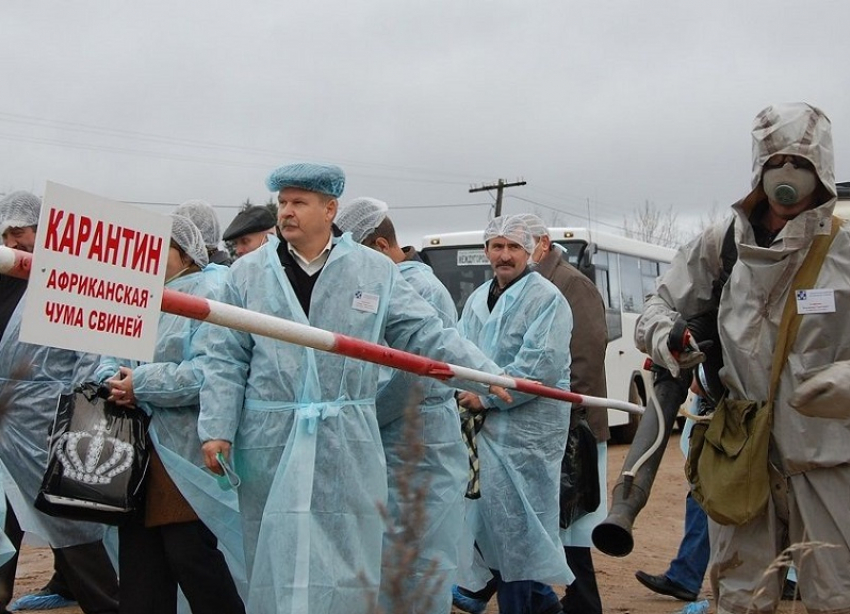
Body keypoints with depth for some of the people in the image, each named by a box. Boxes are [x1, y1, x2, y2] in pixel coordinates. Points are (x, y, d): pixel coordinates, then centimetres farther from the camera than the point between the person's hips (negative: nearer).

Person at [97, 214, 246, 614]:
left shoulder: (209, 296, -8)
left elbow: (207, 372, -21)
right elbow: (110, 359, 17)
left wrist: (141, 384, -17)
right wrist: (114, 380, -6)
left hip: (184, 451, -8)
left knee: (190, 553, -3)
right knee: (138, 558, 10)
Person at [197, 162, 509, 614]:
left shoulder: (375, 271, 4)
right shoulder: (247, 273, 6)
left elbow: (426, 334, 4)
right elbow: (226, 361, 5)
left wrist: (485, 372, -5)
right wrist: (217, 430, -3)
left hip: (347, 446, 0)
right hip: (270, 443, 0)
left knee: (346, 558, 7)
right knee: (276, 559, 5)